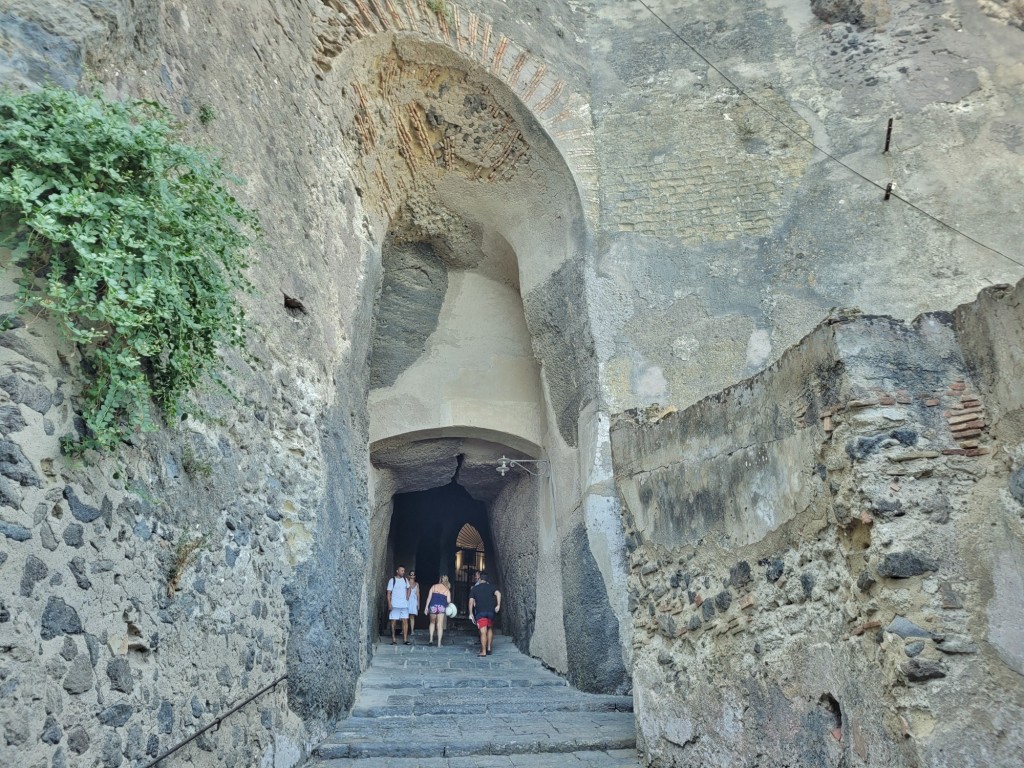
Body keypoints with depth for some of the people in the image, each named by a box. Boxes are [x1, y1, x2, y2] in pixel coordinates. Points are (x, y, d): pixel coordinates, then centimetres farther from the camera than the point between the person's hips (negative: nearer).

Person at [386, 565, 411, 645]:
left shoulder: (405, 580, 10)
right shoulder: (392, 580, -3)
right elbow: (389, 593, -5)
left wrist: (407, 597, 12)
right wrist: (389, 604, -12)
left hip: (404, 605, 4)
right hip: (395, 605, -4)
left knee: (405, 621, -2)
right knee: (393, 621, 0)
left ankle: (405, 639, 0)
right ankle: (393, 639, 8)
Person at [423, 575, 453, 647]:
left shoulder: (434, 587, 13)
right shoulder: (447, 590, 11)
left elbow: (429, 597, 5)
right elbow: (448, 601, 1)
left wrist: (426, 607, 5)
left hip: (433, 606, 1)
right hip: (442, 607, -1)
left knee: (432, 623, 21)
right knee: (440, 625, 2)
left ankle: (431, 639, 13)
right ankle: (439, 643, 0)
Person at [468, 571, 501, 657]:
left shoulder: (474, 589, 9)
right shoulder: (491, 587, 9)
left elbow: (471, 601, 2)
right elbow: (498, 593, -10)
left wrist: (471, 614, 4)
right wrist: (498, 605, -12)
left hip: (480, 612, -2)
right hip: (491, 611, 2)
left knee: (483, 632, -3)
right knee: (490, 629, 21)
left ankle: (483, 652, -5)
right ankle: (489, 648, 18)